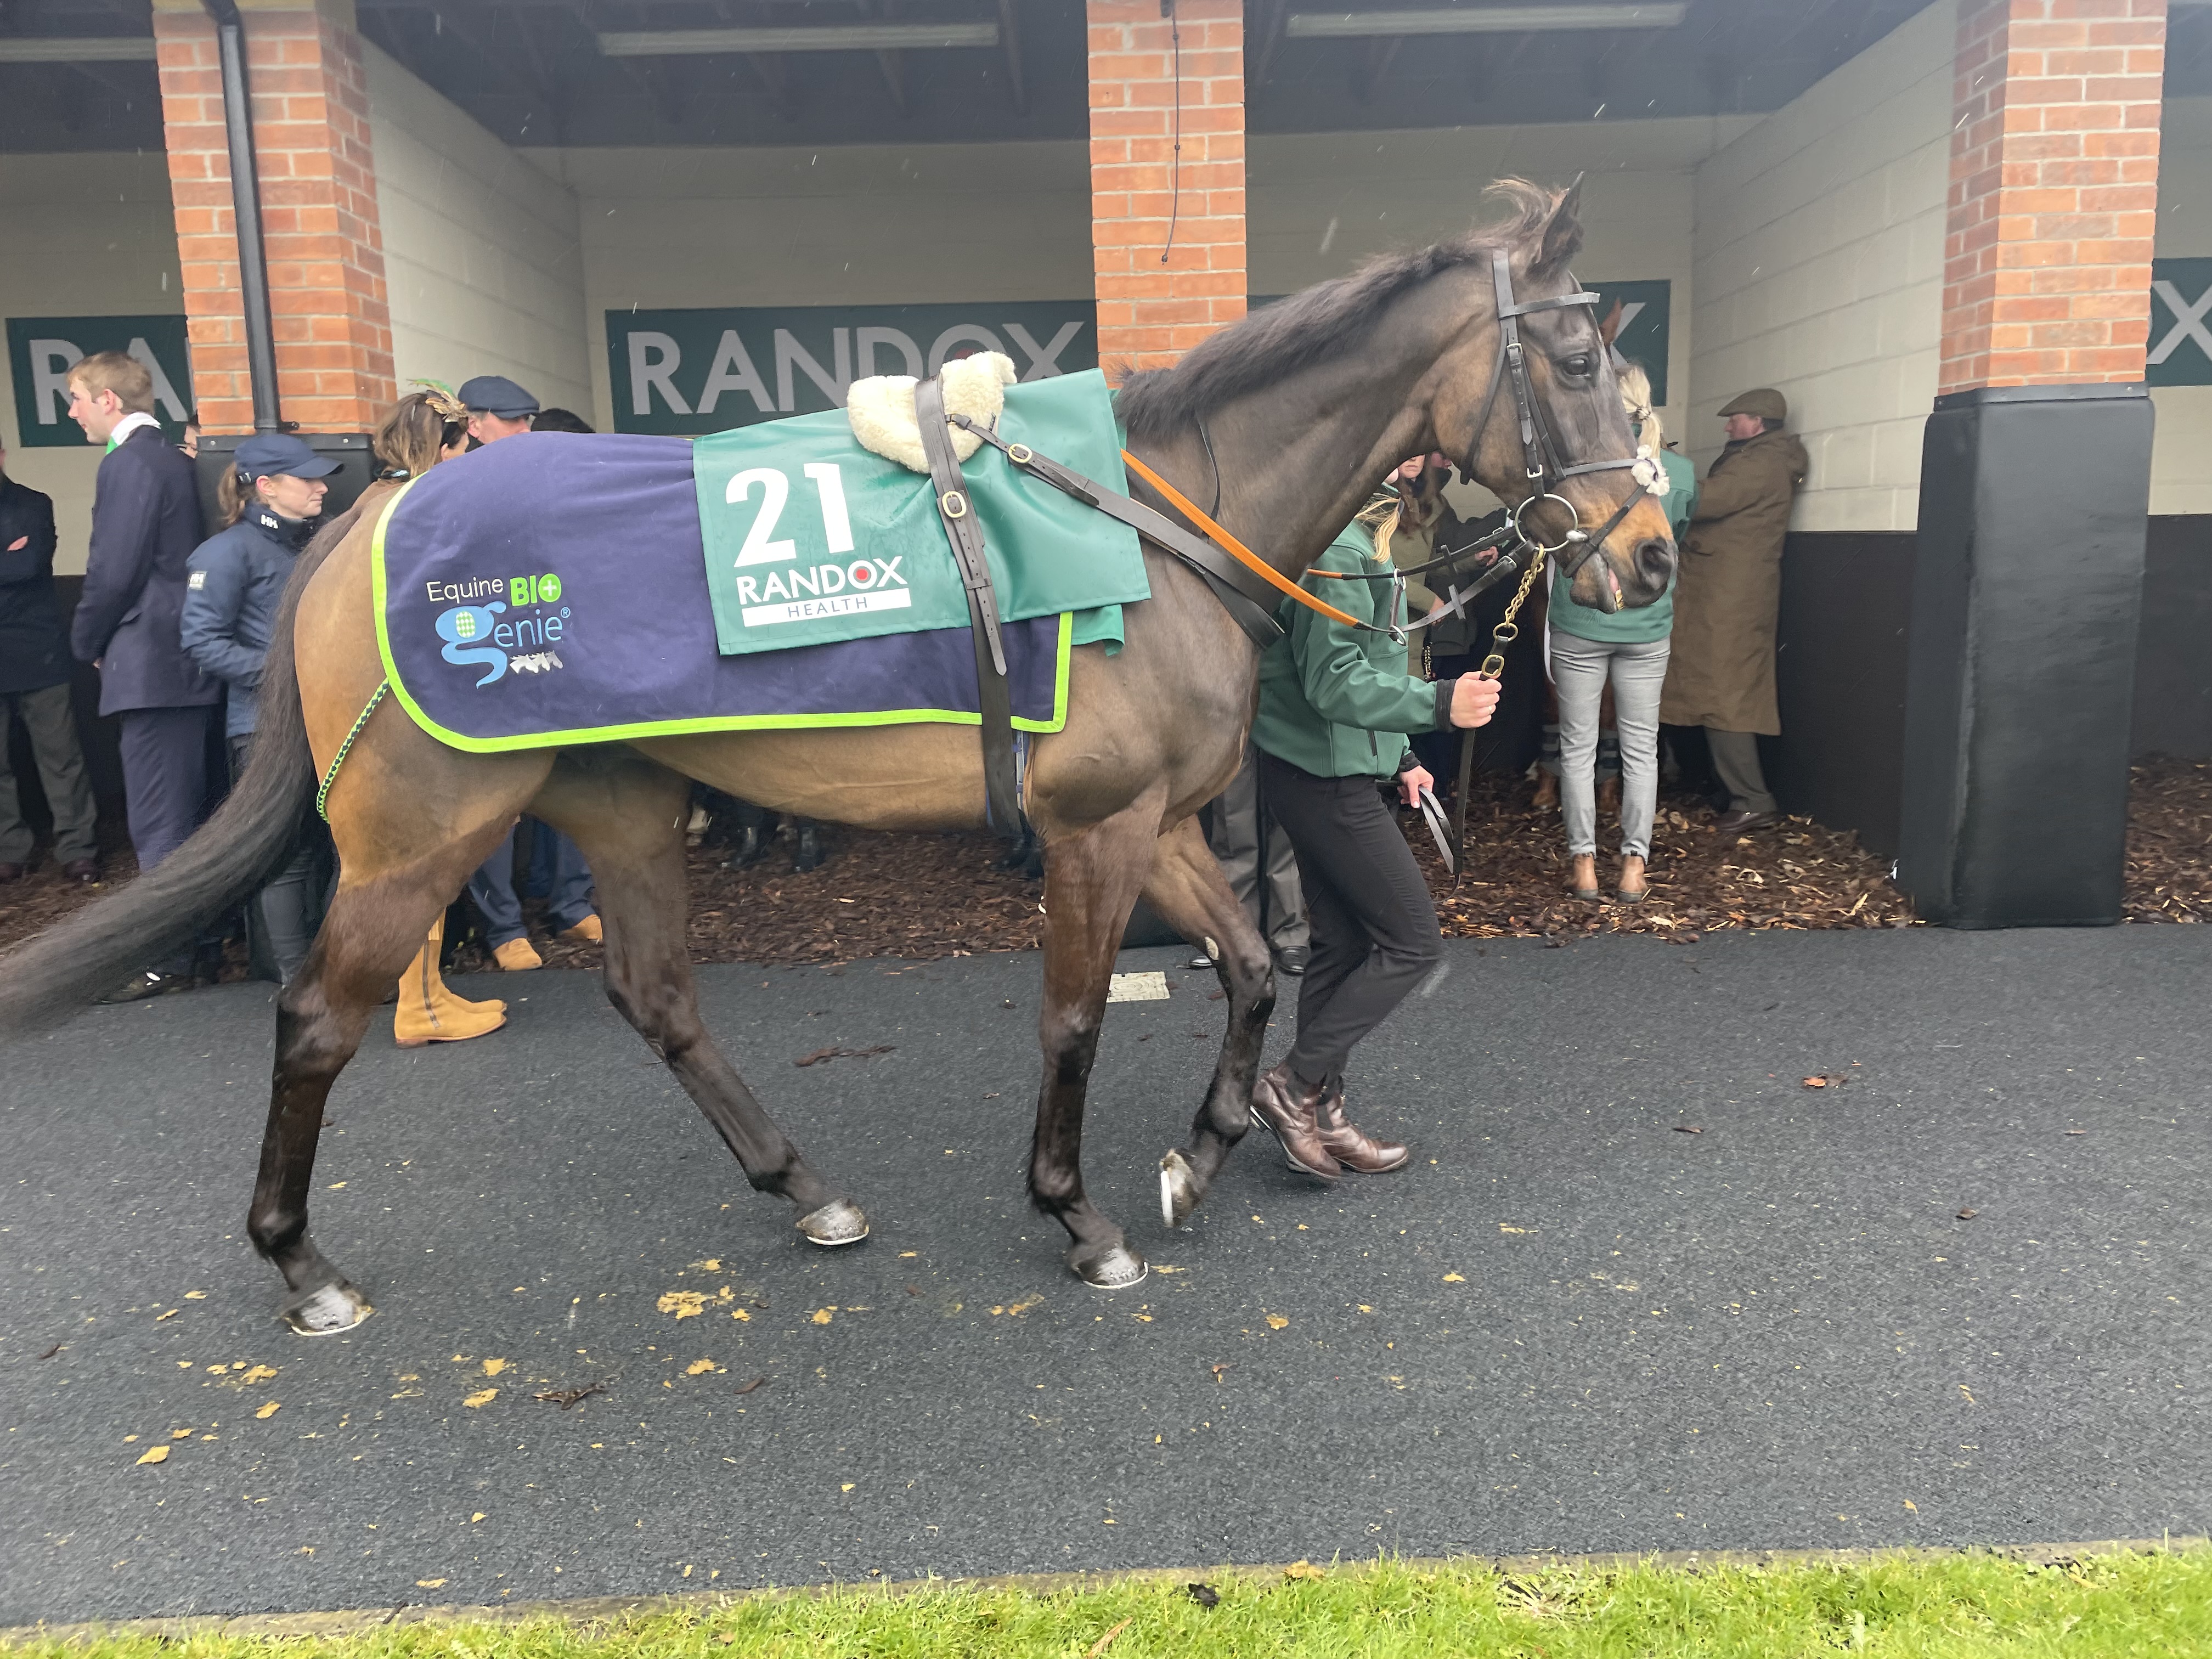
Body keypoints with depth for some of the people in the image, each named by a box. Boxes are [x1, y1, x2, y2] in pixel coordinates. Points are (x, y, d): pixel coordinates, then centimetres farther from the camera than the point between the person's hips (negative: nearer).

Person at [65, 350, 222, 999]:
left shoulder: (128, 464, -13)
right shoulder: (170, 458, 15)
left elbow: (112, 572, -17)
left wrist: (87, 643, -1)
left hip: (149, 664, -9)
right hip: (184, 656, 9)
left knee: (158, 822, -4)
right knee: (185, 812, 16)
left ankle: (169, 958, 1)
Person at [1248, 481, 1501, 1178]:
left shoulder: (1361, 541, 15)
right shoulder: (1338, 549, -20)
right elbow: (1334, 682, -25)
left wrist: (1397, 757, 19)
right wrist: (1439, 703, -31)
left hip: (1323, 772, 11)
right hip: (1326, 778, -11)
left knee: (1344, 943, 14)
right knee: (1411, 940, -4)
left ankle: (1319, 1113, 23)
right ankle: (1294, 1086, 2)